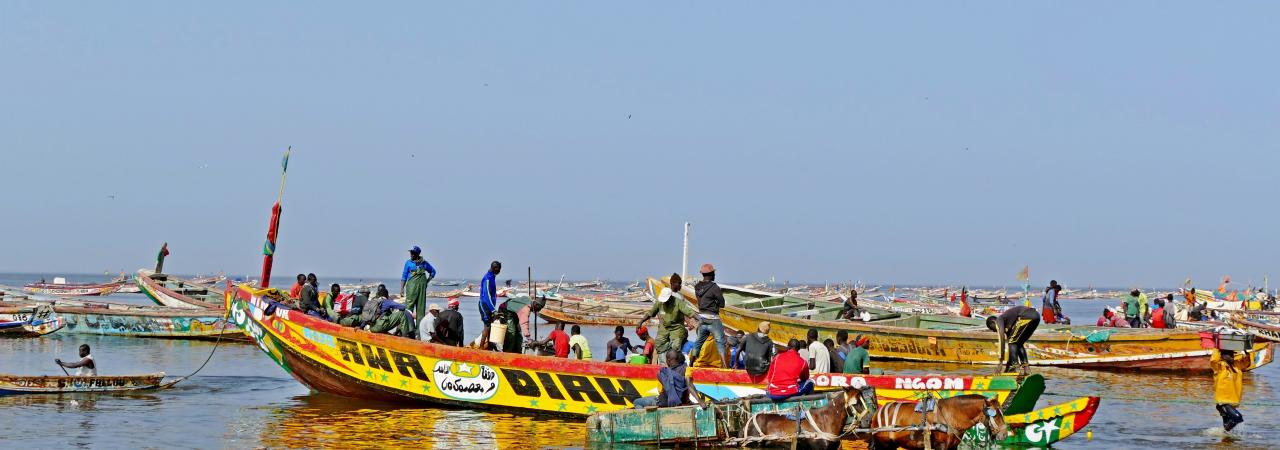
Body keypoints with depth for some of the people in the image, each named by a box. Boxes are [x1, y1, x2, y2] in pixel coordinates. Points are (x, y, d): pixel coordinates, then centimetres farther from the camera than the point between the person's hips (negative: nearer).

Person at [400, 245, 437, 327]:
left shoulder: (424, 263, 7)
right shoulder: (408, 263, 3)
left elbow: (433, 271, 22)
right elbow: (404, 277, 4)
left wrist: (428, 281, 10)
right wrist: (402, 289, -3)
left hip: (422, 287, 2)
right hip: (411, 287, -2)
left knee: (421, 306, 5)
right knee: (409, 306, -10)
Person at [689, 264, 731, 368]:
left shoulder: (697, 287, 4)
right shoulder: (714, 287, -15)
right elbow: (722, 304, -9)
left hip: (702, 319, 6)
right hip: (713, 319, -6)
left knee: (698, 343, 18)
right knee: (720, 343, -2)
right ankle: (725, 366, -8)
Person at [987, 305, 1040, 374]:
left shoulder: (999, 320, 8)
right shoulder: (1008, 325, 32)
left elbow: (1002, 338, -6)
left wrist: (1000, 362, -8)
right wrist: (1007, 366, 39)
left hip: (1026, 317, -9)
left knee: (1012, 342, 0)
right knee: (1019, 344, 20)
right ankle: (1025, 369, 9)